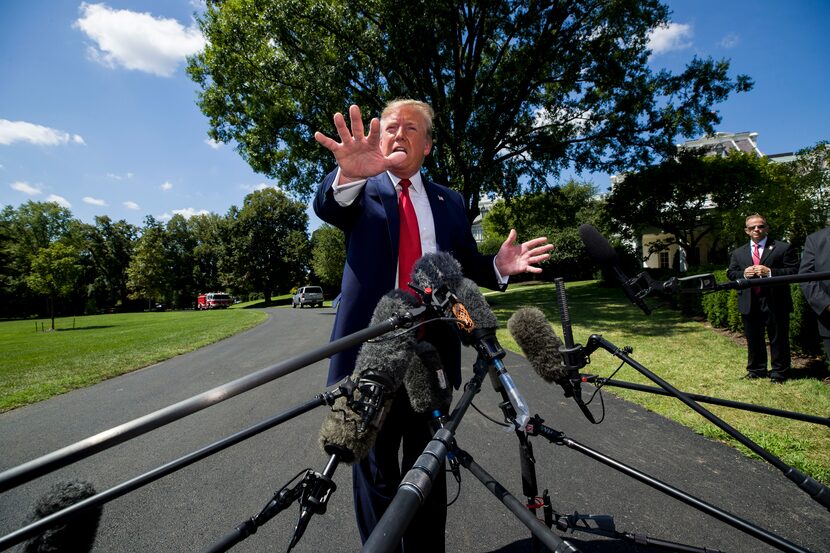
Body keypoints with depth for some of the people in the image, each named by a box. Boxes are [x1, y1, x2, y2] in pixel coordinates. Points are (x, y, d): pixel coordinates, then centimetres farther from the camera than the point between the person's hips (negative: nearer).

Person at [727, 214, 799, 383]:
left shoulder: (783, 248, 1)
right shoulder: (738, 253, 12)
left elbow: (794, 271, -5)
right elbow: (730, 273, 11)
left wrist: (769, 272, -19)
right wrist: (743, 274, -10)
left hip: (775, 302, -3)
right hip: (749, 304, 3)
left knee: (778, 338, 6)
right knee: (753, 339, 12)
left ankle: (778, 373, 19)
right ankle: (756, 370, 26)